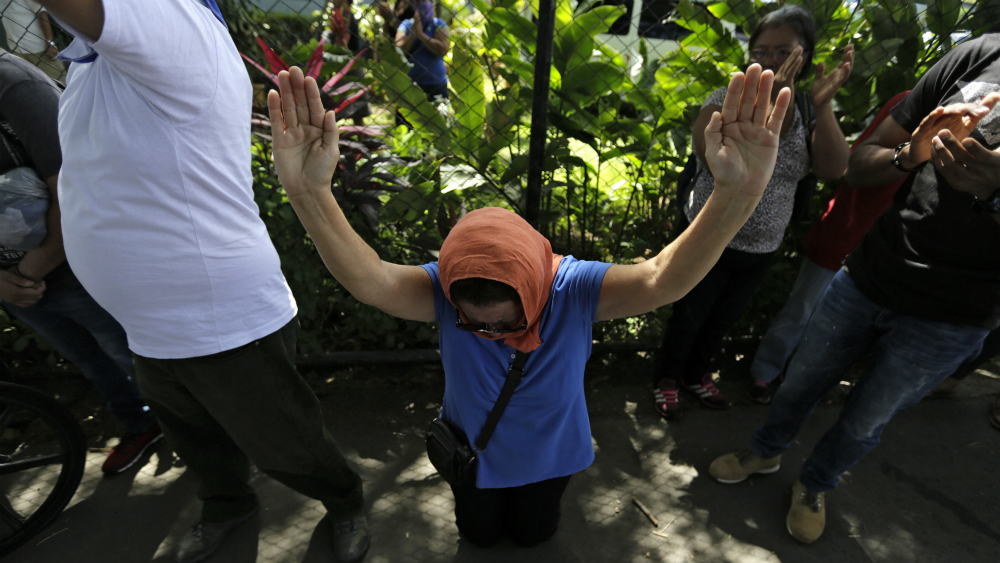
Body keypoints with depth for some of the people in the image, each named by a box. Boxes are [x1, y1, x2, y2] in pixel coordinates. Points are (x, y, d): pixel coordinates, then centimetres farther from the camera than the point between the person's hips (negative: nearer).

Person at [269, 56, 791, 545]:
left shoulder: (573, 289, -37)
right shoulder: (446, 289, -36)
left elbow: (661, 279, -51)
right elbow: (370, 280, -51)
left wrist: (737, 196, -69)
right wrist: (310, 193, -69)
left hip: (549, 451, 0)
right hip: (473, 449, 1)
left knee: (533, 532, 27)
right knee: (480, 533, 27)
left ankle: (535, 497, 62)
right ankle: (481, 496, 61)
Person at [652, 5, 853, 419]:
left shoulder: (806, 113, 1)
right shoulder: (727, 100, -14)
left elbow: (835, 169, -12)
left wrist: (823, 106, -20)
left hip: (762, 248, 5)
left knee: (723, 319, 22)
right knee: (689, 316, 11)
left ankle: (695, 373, 47)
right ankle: (666, 378, 37)